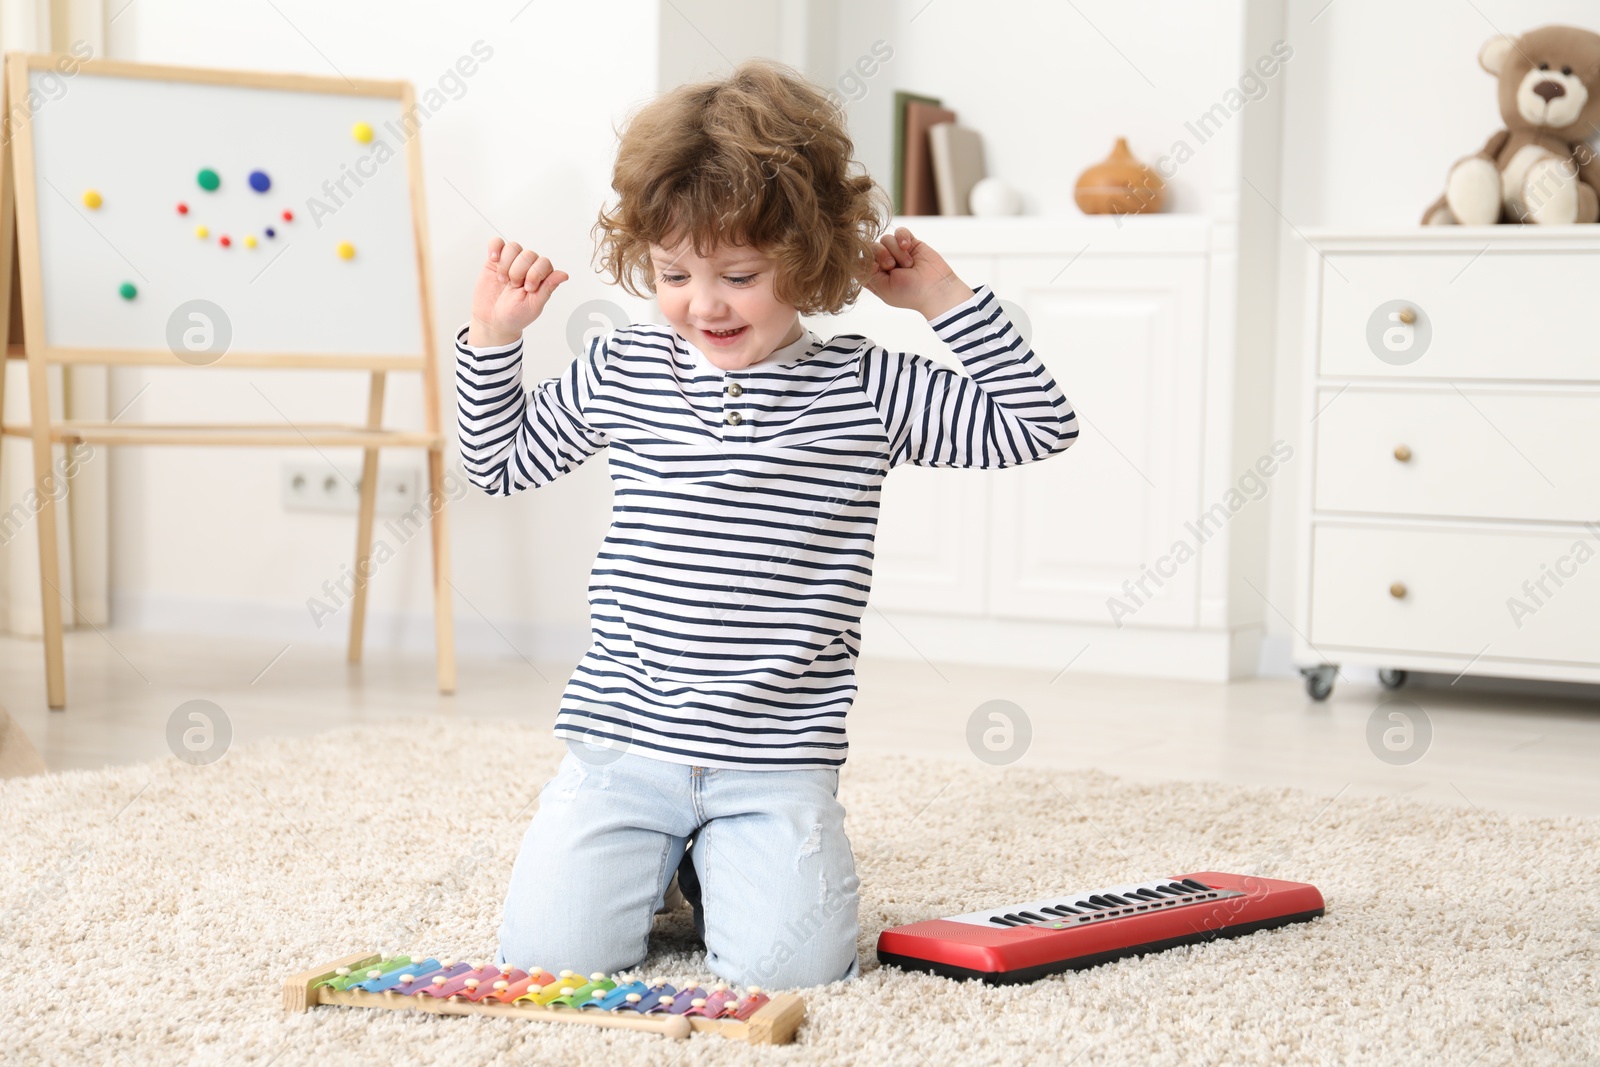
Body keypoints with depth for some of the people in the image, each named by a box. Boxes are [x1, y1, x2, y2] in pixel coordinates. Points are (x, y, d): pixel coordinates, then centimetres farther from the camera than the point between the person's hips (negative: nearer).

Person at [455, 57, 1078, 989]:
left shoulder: (866, 389, -1)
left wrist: (950, 301, -5)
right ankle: (655, 859, 20)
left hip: (777, 761, -1)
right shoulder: (621, 373, 5)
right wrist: (494, 336, 8)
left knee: (788, 965, -20)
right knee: (547, 949, -14)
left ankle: (717, 863, 15)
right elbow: (500, 461, 21)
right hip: (623, 740, 2)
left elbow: (1039, 426, 0)